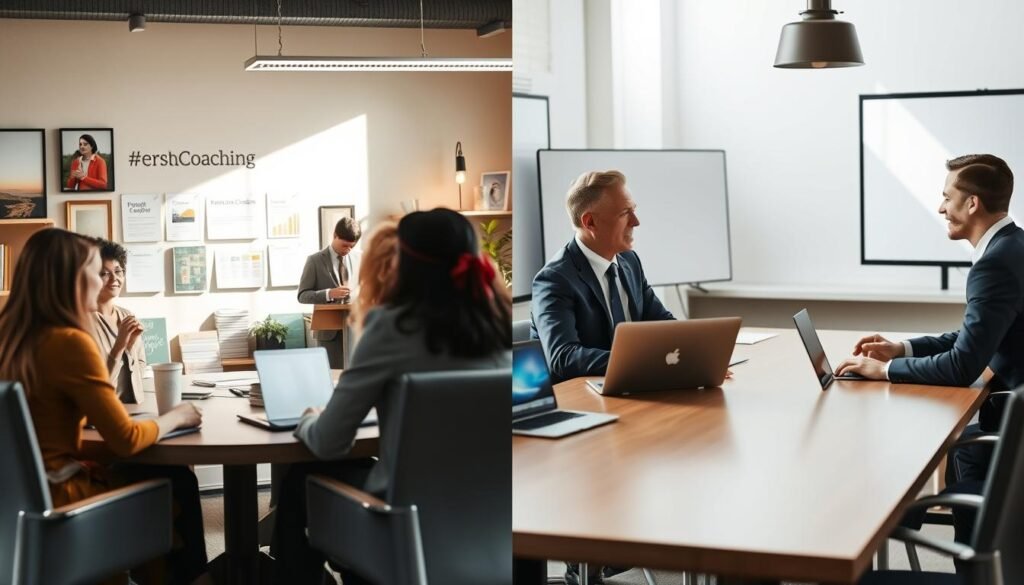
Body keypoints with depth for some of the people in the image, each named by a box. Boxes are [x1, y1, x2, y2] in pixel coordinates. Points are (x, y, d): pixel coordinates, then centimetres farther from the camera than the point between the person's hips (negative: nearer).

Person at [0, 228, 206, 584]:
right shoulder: (69, 341, -21)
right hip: (58, 496, -8)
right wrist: (174, 417, -1)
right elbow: (127, 440, -19)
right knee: (178, 484, 13)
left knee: (157, 474, 23)